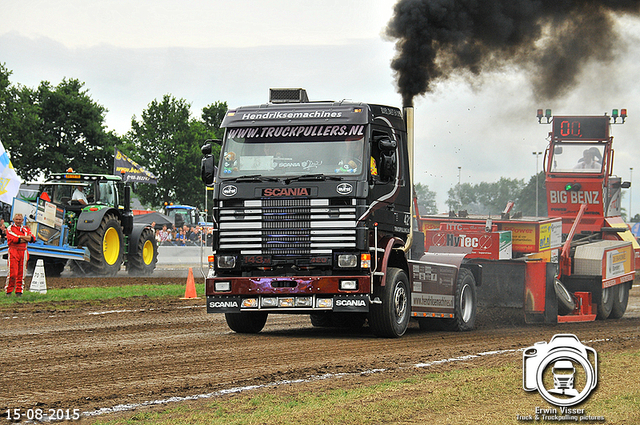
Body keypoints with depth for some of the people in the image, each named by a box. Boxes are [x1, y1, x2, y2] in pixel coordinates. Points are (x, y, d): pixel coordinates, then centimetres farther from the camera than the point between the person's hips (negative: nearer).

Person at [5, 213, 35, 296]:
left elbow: (33, 239, 2)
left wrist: (20, 237, -7)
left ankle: (19, 291, 8)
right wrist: (26, 238, -5)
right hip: (13, 251, -4)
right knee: (13, 273, -11)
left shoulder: (26, 229, 17)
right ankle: (8, 291, -2)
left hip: (23, 252, 4)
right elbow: (13, 239, -12)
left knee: (21, 273, 2)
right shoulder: (10, 228, 4)